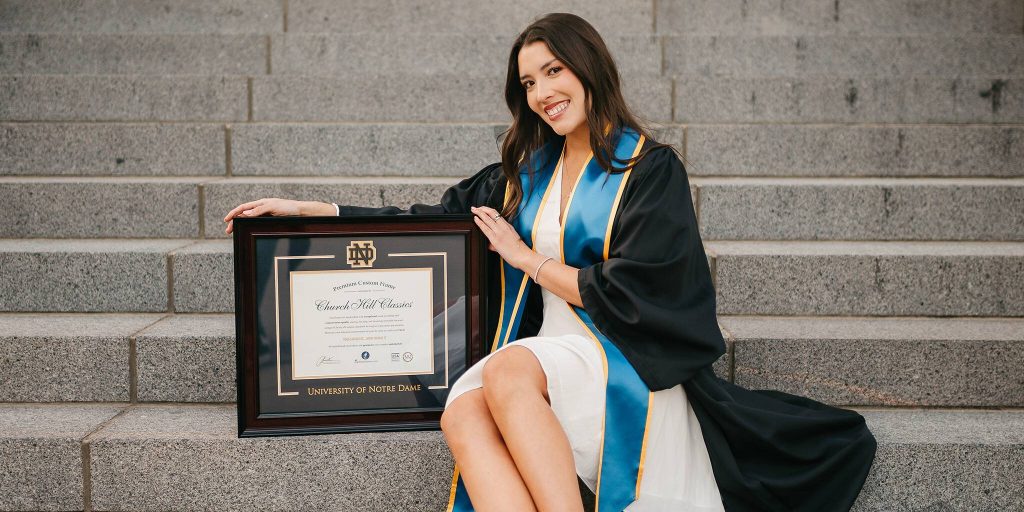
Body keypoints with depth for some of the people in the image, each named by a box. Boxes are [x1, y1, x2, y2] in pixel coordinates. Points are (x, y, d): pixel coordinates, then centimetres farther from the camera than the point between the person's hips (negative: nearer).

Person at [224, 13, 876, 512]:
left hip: (628, 361, -5)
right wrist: (308, 210, 12)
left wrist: (528, 258, 0)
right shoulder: (526, 173, 18)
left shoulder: (651, 167, -1)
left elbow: (632, 294, -9)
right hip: (548, 356, 5)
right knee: (463, 412, -28)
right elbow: (433, 218, 17)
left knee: (506, 370, -33)